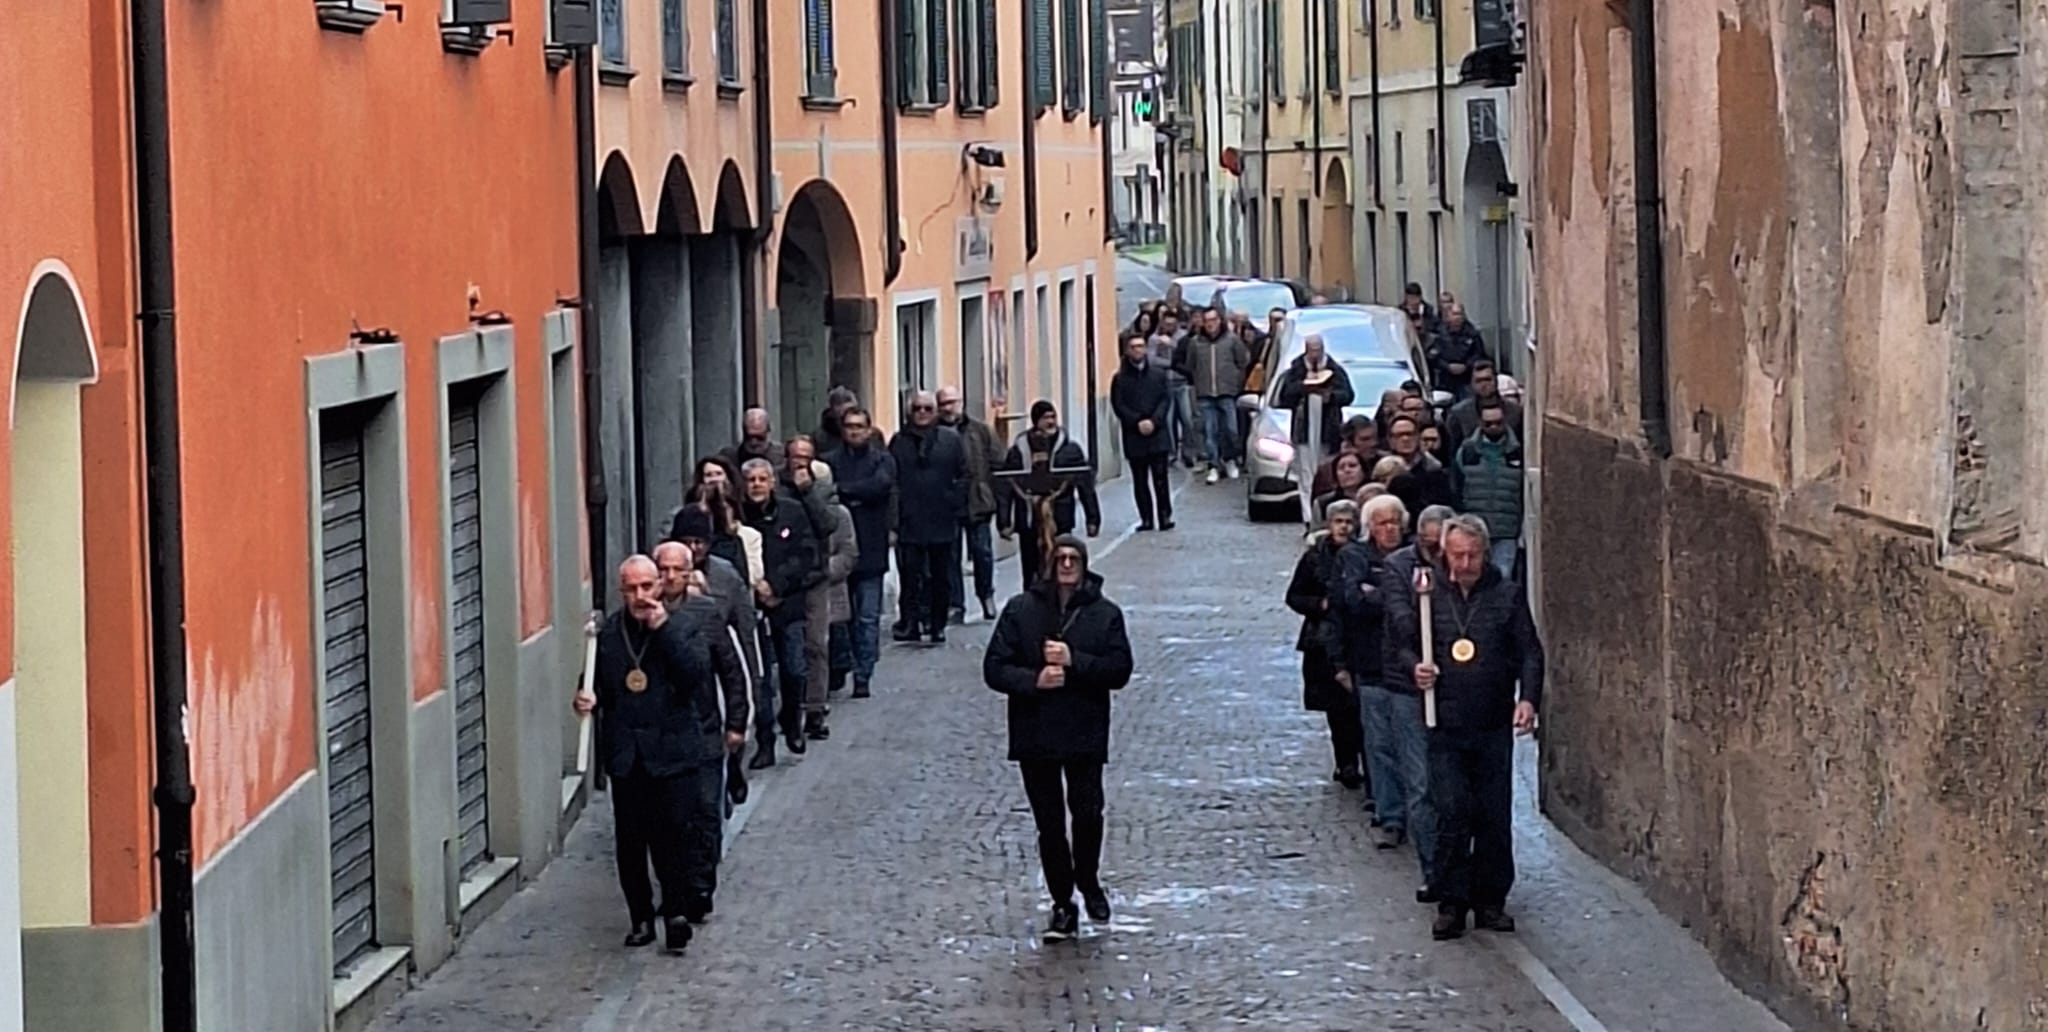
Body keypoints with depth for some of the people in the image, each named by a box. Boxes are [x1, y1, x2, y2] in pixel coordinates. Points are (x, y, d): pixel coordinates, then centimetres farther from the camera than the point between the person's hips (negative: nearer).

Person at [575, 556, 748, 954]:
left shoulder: (683, 627, -2)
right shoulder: (607, 634, 7)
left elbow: (695, 671, -19)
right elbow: (600, 687, 17)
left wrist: (662, 628, -22)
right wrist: (589, 699, -6)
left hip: (675, 751, -3)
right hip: (626, 753, 3)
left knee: (677, 834, -4)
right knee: (631, 839, 7)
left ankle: (676, 910, 5)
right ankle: (641, 917, 16)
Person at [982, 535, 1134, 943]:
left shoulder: (1105, 614, 1)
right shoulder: (1021, 610, 1)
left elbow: (1120, 670, -6)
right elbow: (994, 668, -2)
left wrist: (1074, 661, -18)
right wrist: (1034, 680, -18)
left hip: (1085, 733, -1)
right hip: (1035, 736, 1)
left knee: (1087, 813, -10)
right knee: (1049, 824, 5)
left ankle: (1088, 880, 19)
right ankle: (1063, 905, 17)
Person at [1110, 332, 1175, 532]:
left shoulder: (1158, 374, 8)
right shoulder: (1120, 379, 5)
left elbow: (1166, 400, 3)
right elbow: (1118, 406, -1)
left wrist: (1153, 421, -11)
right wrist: (1138, 423, -12)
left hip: (1158, 434, 0)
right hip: (1133, 437, 0)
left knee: (1160, 477, -6)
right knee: (1140, 480, 3)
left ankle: (1165, 516, -2)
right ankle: (1146, 519, 7)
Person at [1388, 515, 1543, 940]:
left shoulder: (1508, 595, 3)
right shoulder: (1428, 595, 6)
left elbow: (1530, 652, 4)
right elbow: (1404, 641, 15)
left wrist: (1528, 698, -11)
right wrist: (1415, 666, -7)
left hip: (1494, 727, 0)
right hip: (1446, 726, 0)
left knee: (1495, 817, 4)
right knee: (1451, 814, -6)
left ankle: (1491, 901, 14)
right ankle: (1451, 903, 1)